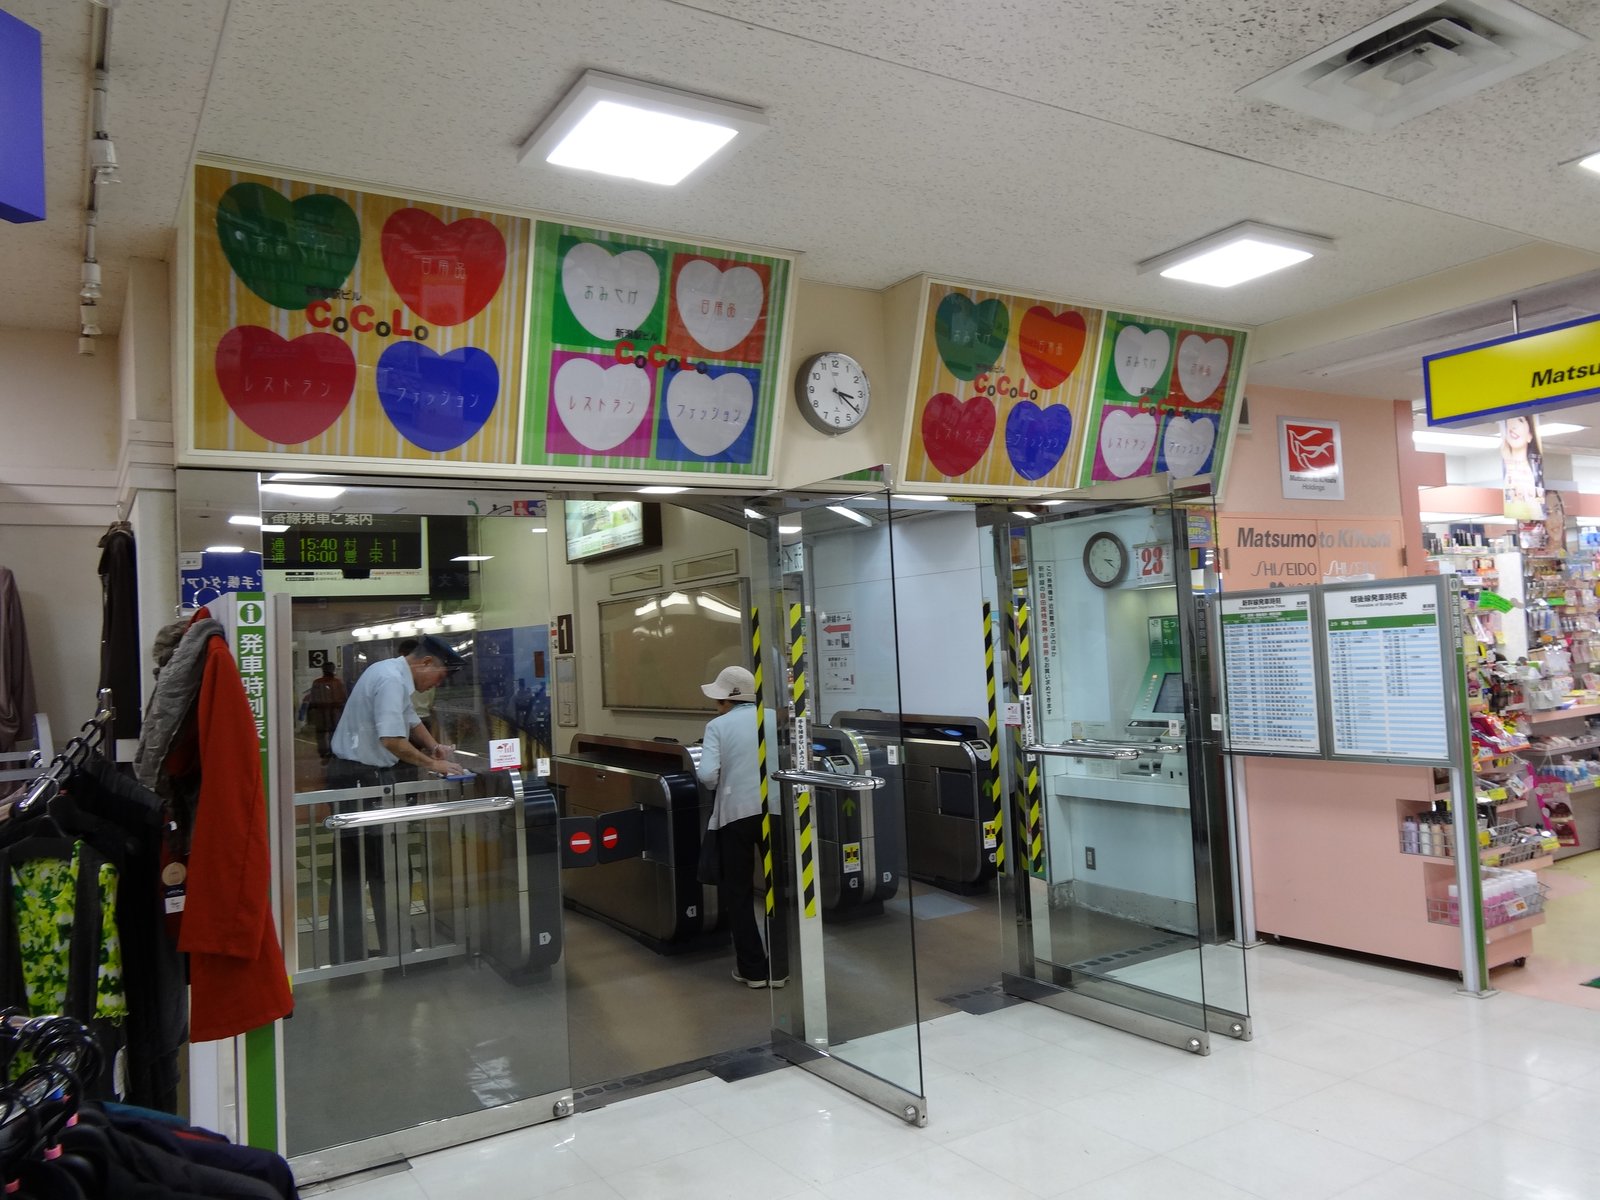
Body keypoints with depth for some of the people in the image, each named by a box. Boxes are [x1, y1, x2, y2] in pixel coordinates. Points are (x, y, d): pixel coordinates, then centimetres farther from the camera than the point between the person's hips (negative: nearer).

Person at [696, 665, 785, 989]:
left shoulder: (717, 726, -1)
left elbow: (707, 775, -12)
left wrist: (722, 781, 9)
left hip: (736, 813, -2)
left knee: (737, 892, 12)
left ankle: (753, 969, 16)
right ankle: (778, 966, 19)